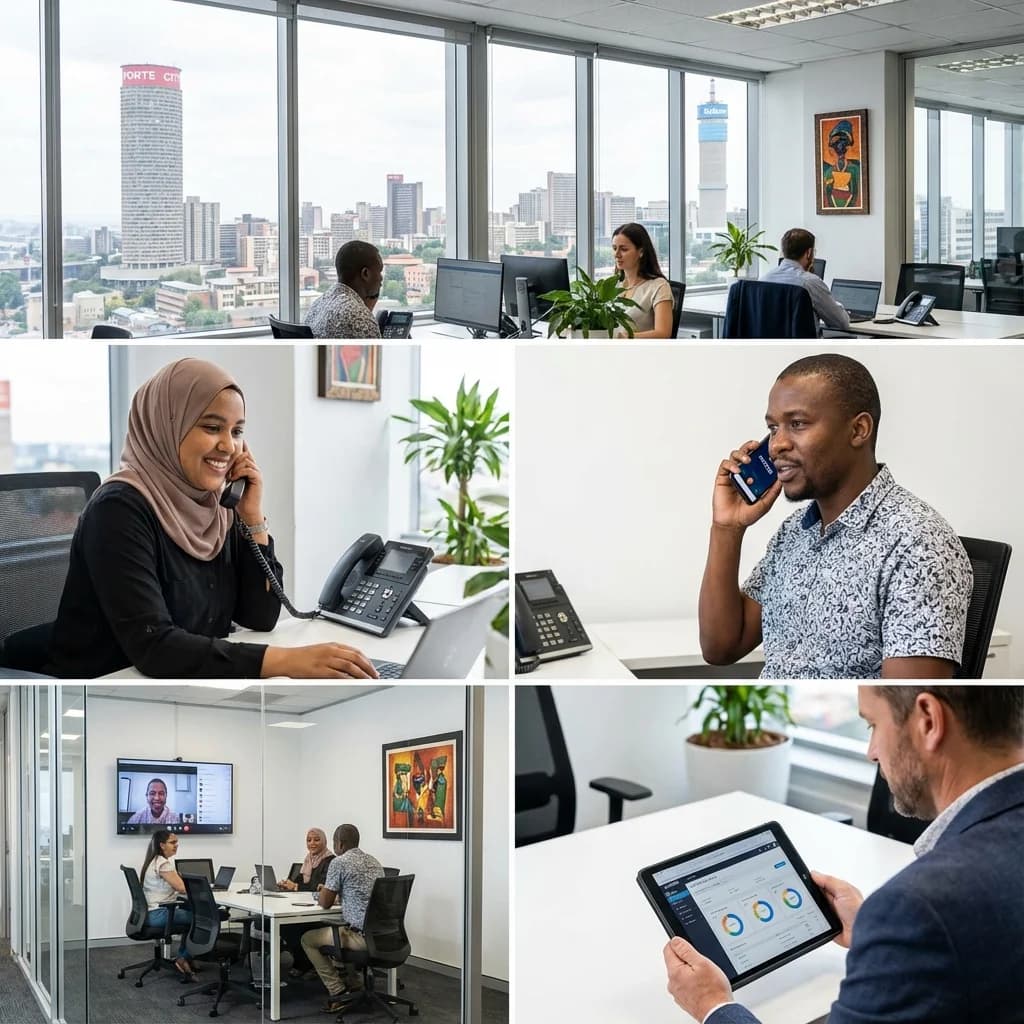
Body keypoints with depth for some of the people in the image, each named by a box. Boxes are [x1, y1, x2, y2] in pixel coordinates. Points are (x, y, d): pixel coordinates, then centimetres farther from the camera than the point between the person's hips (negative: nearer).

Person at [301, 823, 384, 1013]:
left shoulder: (339, 862, -8)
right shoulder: (374, 862, 15)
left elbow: (325, 903, -4)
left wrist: (321, 893, 18)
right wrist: (332, 892, 31)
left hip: (362, 935, -8)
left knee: (308, 939, 14)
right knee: (330, 932, 34)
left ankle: (338, 993, 7)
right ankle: (352, 985, 28)